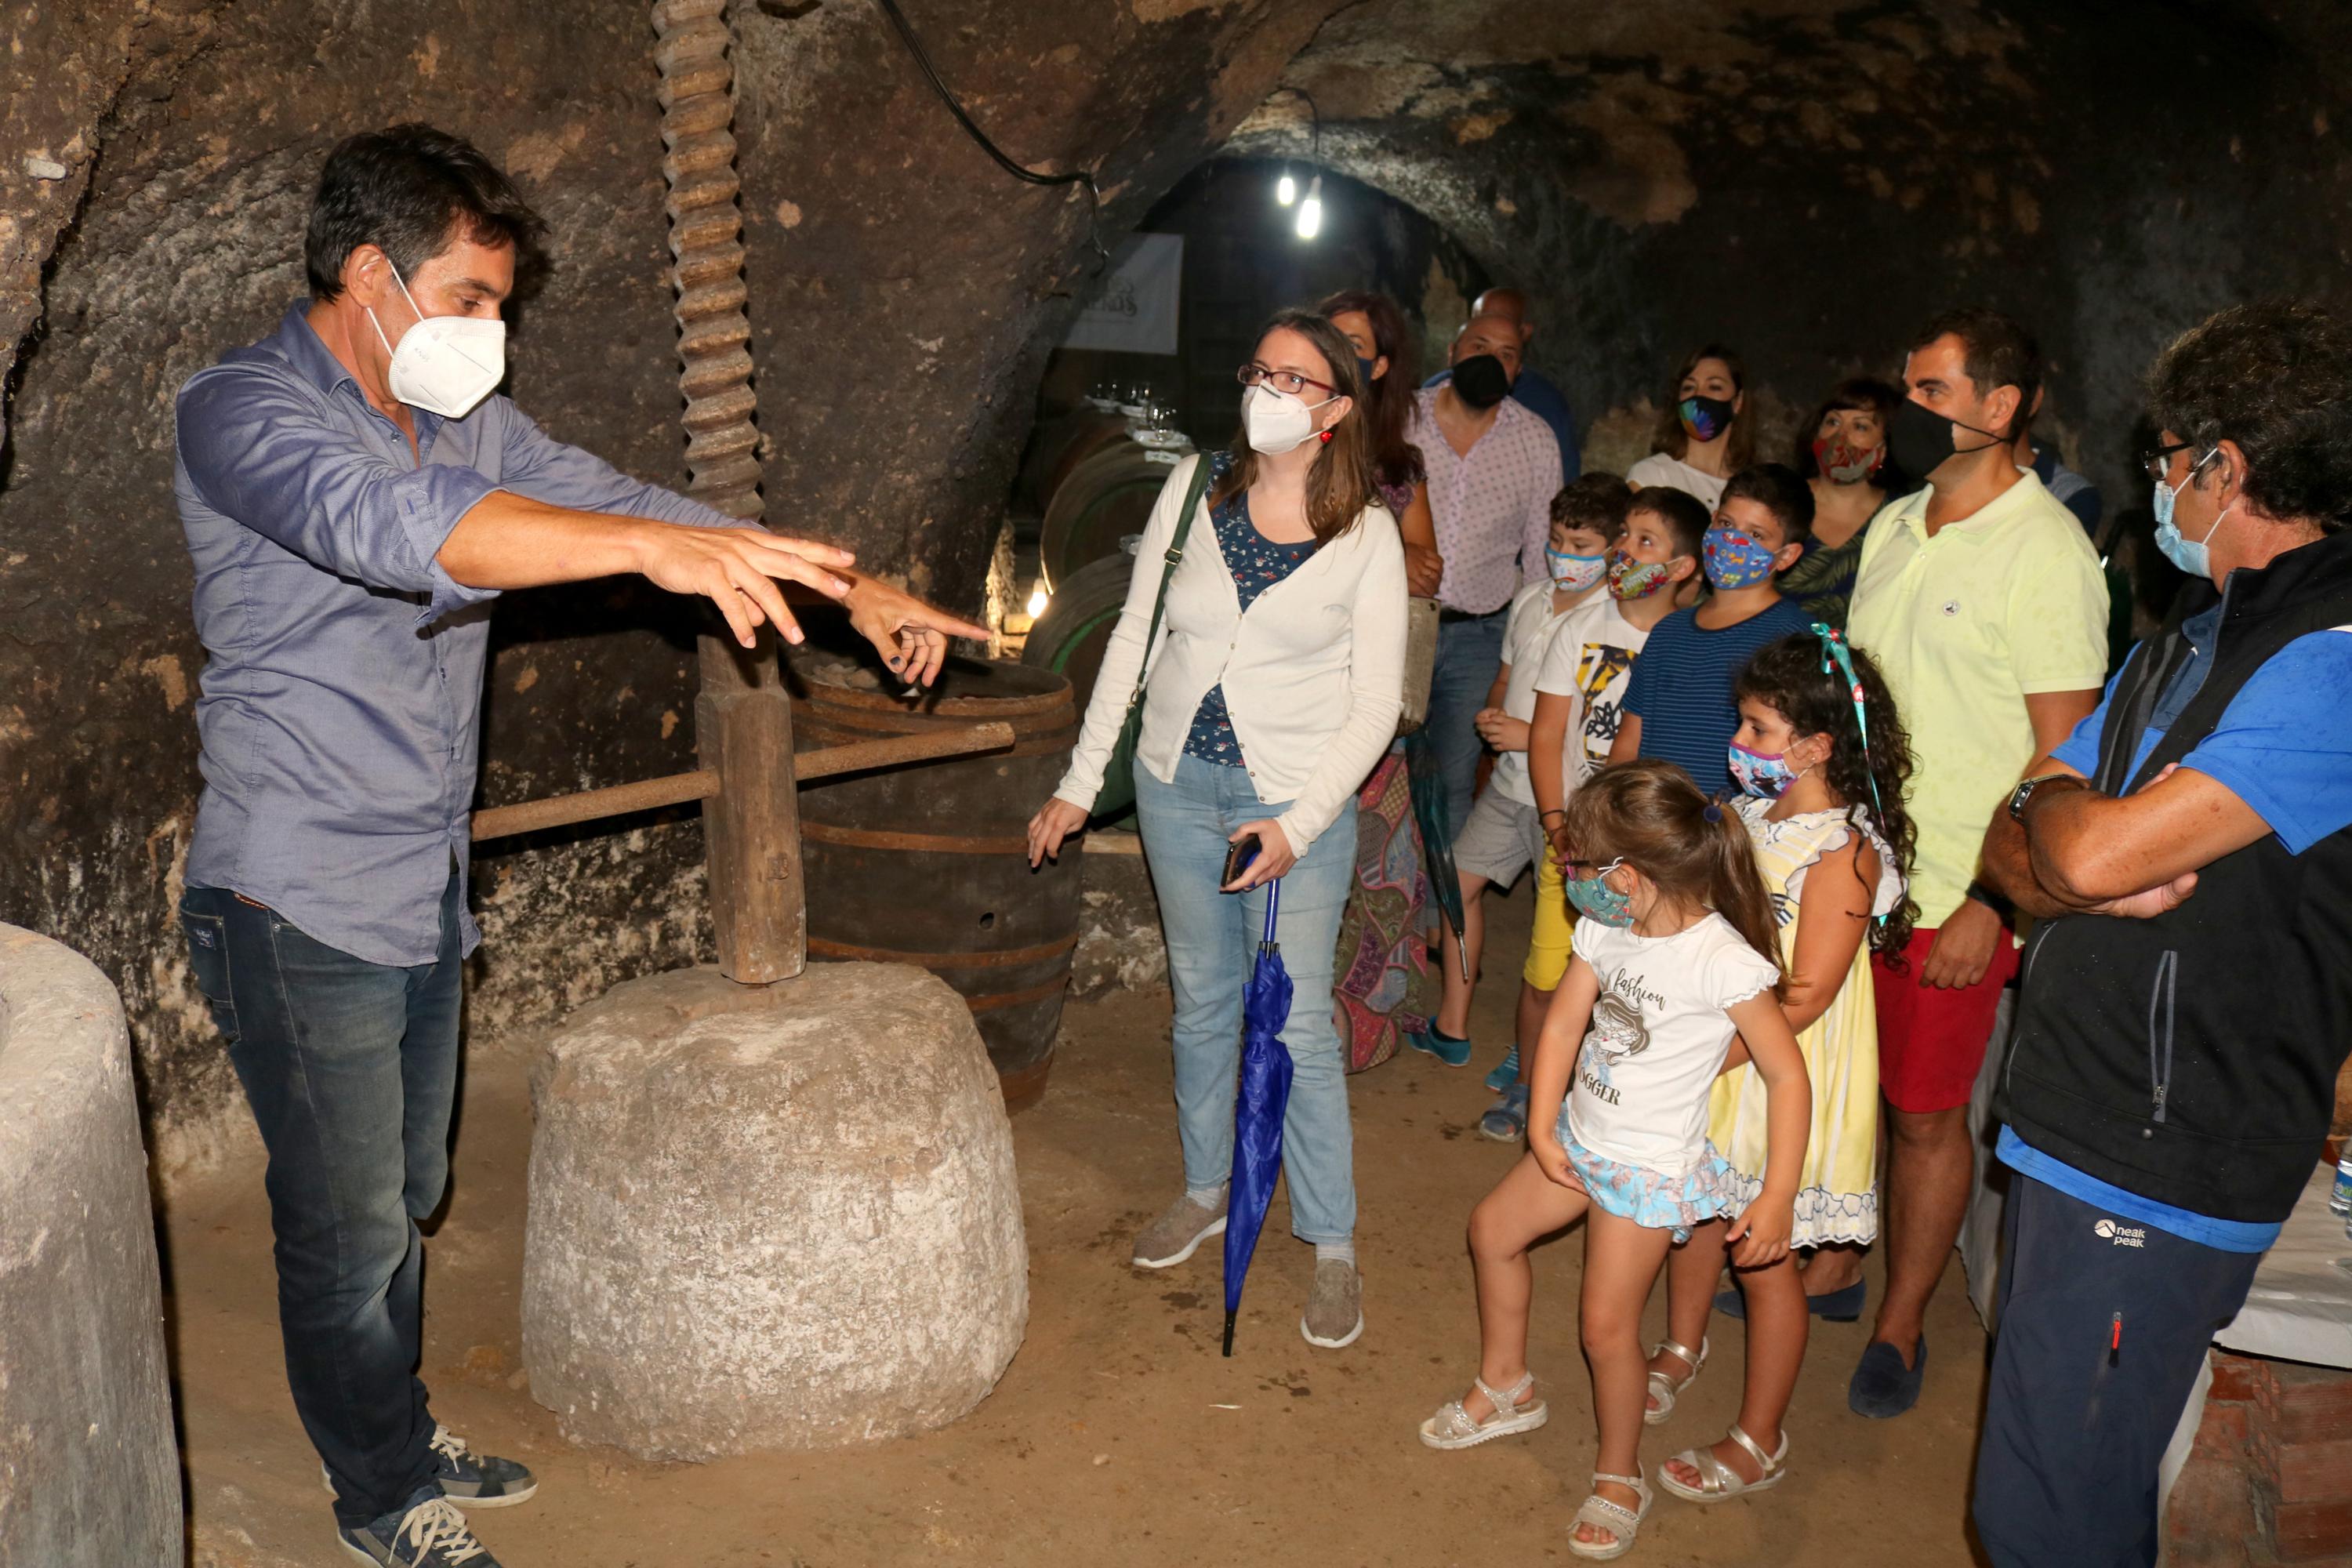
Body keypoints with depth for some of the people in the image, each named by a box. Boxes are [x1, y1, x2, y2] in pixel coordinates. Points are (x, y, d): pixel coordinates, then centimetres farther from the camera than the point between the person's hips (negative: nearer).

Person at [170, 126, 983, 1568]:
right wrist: (653, 546, -48)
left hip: (425, 897, 7)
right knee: (349, 1227, 7)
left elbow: (616, 501, 10)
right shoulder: (244, 411, -17)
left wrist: (856, 591, 4)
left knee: (404, 1198, 21)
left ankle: (406, 1438, 39)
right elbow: (391, 525, -37)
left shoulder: (469, 426, 8)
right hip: (301, 907, -7)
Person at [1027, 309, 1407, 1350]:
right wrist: (1082, 781, 5)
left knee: (1299, 1026, 1)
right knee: (1202, 1001, 17)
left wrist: (1296, 827, -16)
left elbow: (1374, 708, -7)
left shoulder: (1367, 536, -9)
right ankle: (1206, 1193, 37)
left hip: (1297, 800, -3)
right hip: (1177, 785, 3)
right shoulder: (1194, 490, -1)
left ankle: (1332, 1248, 17)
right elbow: (1134, 639, 5)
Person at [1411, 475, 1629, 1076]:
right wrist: (1492, 714, -1)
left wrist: (1533, 737, -19)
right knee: (1459, 884, 13)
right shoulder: (1531, 600, 7)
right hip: (1510, 782, 8)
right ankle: (1452, 1030, 27)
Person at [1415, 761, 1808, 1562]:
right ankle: (1504, 1388, 41)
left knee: (1607, 1327, -2)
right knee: (1493, 1230, 19)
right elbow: (1563, 1024, 4)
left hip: (1648, 1168, -8)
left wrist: (1778, 1198, -22)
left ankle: (1619, 1480, 23)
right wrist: (1542, 1130, -1)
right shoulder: (1606, 931, -7)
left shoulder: (1724, 962, -28)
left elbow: (1787, 1076, -22)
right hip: (1579, 1139, 8)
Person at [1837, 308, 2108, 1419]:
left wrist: (1990, 905, -18)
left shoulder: (2045, 552, -14)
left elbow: (2063, 757, -15)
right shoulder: (1895, 525, 8)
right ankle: (1830, 1264, 37)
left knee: (1924, 1115, 6)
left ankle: (1900, 1325, 24)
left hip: (1949, 897, -6)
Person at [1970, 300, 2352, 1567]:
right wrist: (2091, 877, -12)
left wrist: (2049, 801, -3)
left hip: (2157, 1168, -9)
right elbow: (2012, 849, 11)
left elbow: (2089, 851, -26)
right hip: (2080, 1127, 9)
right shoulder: (2190, 641, 14)